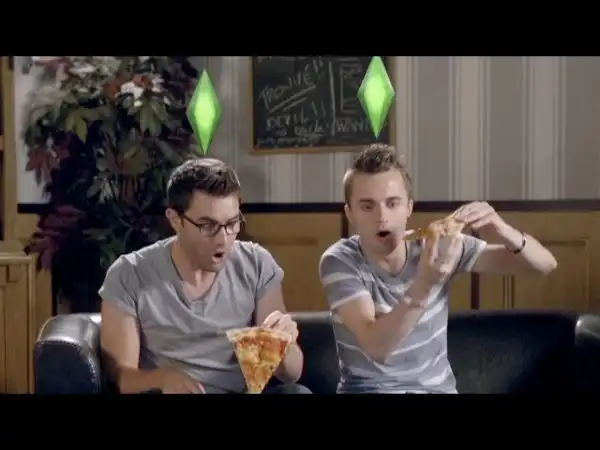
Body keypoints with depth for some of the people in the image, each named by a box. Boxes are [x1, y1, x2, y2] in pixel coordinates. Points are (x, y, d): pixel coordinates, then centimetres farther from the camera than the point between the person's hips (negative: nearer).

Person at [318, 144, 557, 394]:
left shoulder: (440, 248, -6)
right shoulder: (340, 262, -13)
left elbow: (544, 264, -8)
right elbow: (376, 347, -25)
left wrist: (502, 231, -27)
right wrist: (423, 285, -37)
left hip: (438, 387, 3)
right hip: (368, 389, -2)